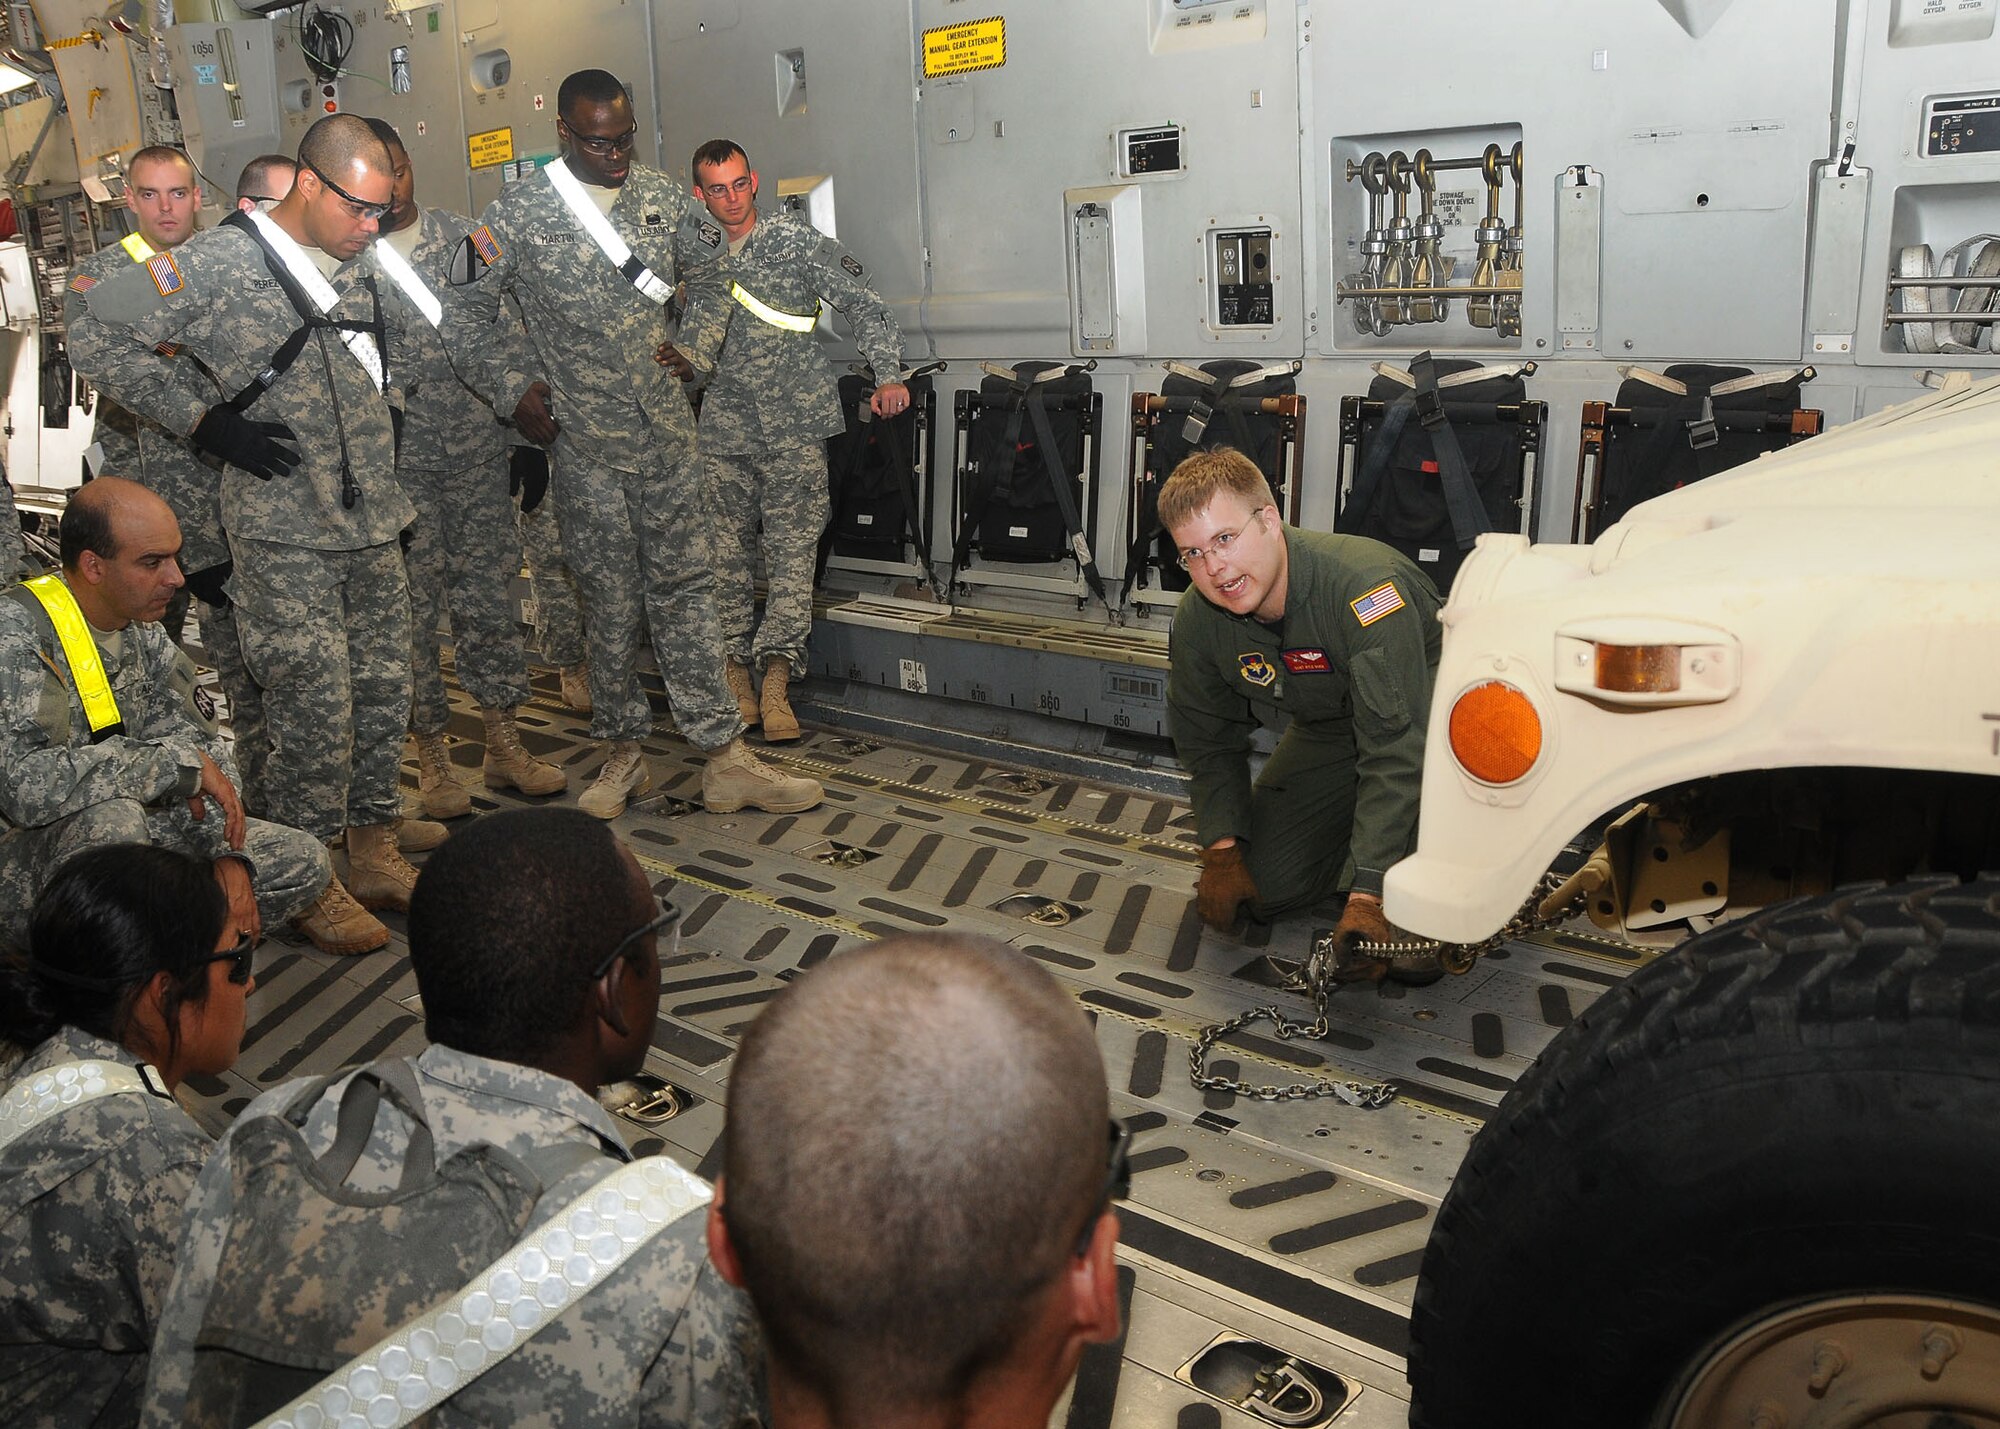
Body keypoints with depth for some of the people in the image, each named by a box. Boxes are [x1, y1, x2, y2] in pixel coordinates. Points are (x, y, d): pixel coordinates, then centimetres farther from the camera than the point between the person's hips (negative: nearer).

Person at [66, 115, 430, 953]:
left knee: (385, 693, 11)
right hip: (284, 536, -6)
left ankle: (375, 854, 27)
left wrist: (382, 406, 10)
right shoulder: (220, 263, -9)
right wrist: (201, 421, -10)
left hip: (374, 523, 6)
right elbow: (95, 331, -7)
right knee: (315, 706, -3)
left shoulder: (364, 264, 9)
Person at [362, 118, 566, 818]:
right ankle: (432, 754, 14)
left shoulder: (462, 236, 9)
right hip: (395, 460, -2)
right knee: (413, 603, 3)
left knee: (487, 590, 7)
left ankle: (504, 743, 17)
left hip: (476, 447, 2)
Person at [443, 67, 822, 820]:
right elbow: (466, 313, 3)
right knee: (612, 603, 6)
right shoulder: (516, 214, -5)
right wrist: (515, 387, -4)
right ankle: (622, 751, 21)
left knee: (686, 590, 5)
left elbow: (713, 265, 21)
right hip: (586, 444, -2)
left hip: (667, 431, 3)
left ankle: (726, 758, 7)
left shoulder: (662, 195, 5)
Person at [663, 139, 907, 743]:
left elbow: (862, 303, -3)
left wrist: (888, 375, -13)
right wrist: (689, 361, -2)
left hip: (795, 420, -3)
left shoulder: (798, 239, 0)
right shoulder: (692, 254, 9)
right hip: (725, 422, 3)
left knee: (792, 547, -8)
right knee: (725, 547, 2)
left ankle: (776, 676, -9)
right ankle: (735, 667, 10)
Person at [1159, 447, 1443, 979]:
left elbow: (1396, 748, -40)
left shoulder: (1364, 586, -37)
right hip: (1328, 731, 6)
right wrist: (1221, 850, -10)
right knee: (1264, 887, -2)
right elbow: (1207, 740, 2)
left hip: (1432, 703, -5)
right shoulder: (1196, 620, -17)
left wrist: (1368, 897, -43)